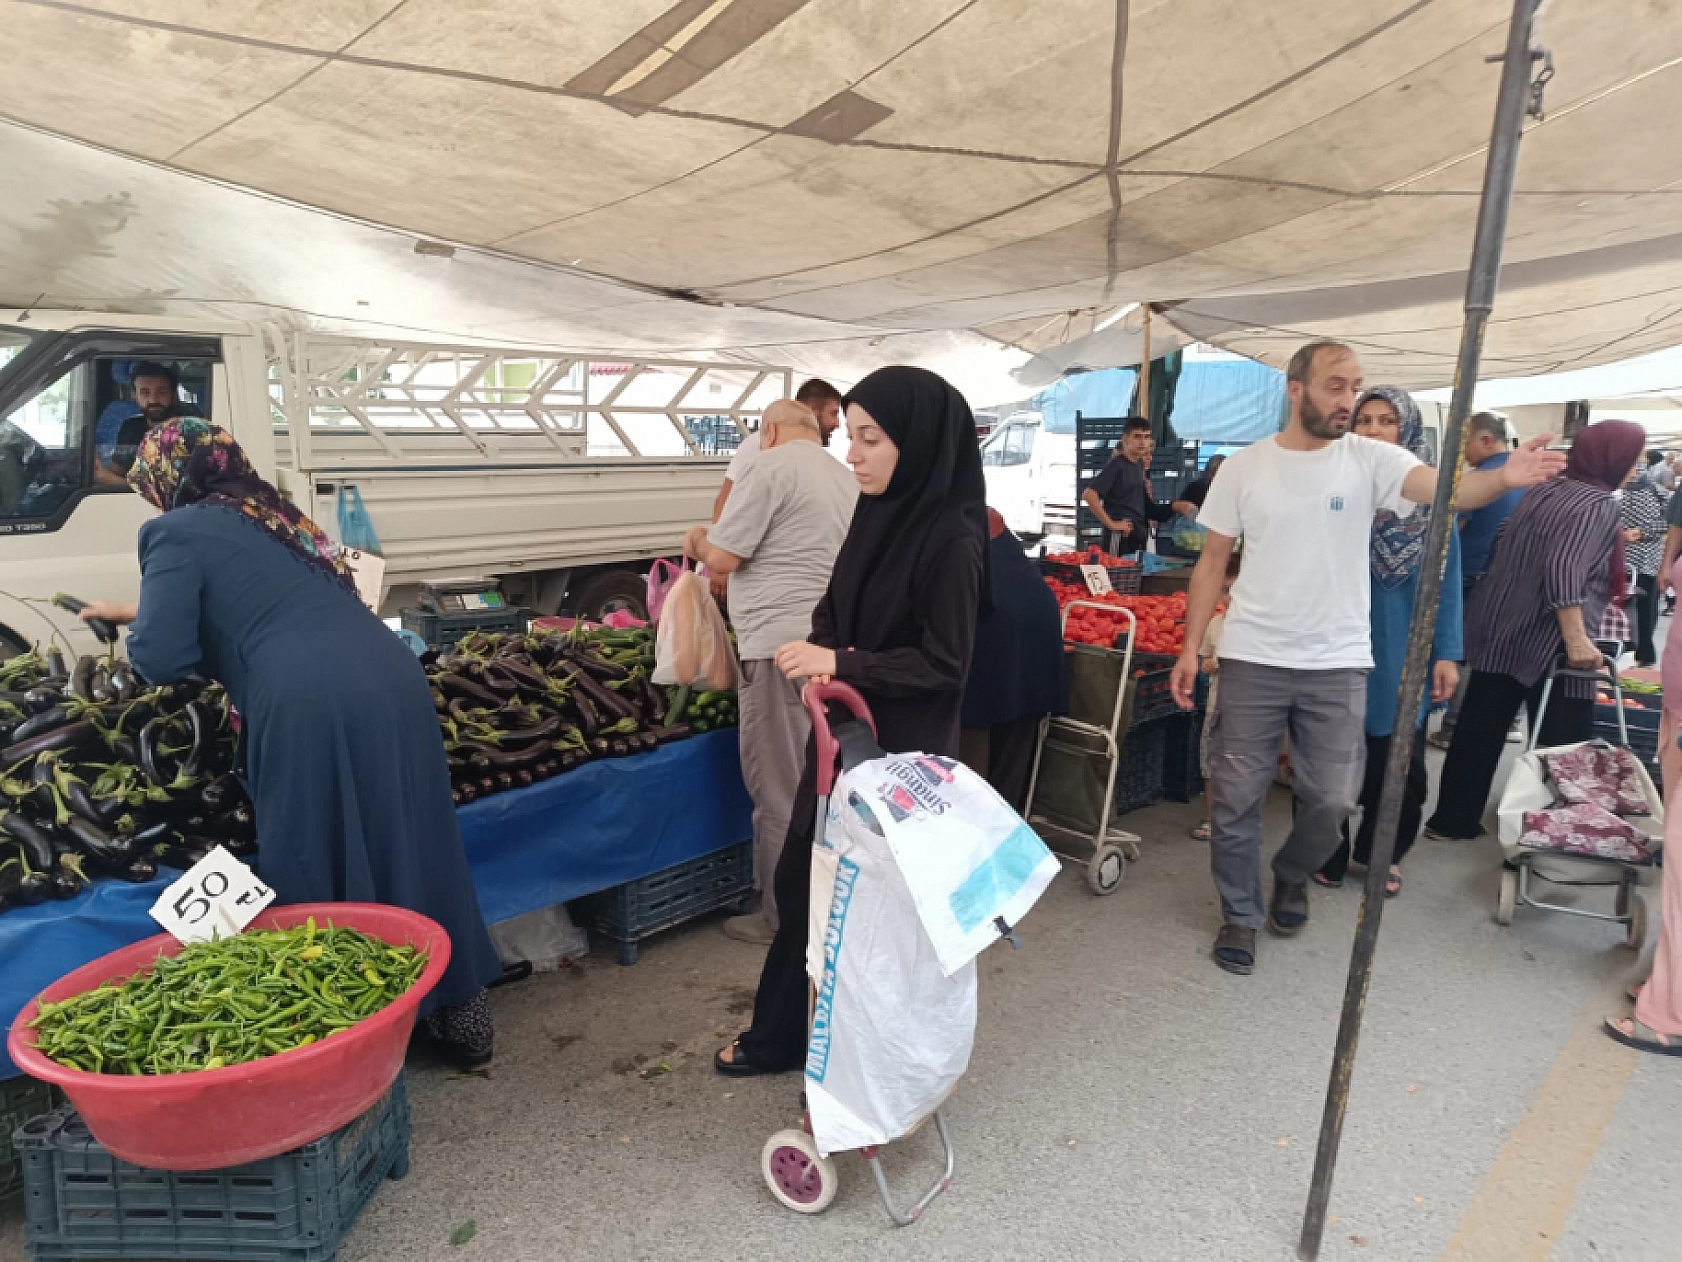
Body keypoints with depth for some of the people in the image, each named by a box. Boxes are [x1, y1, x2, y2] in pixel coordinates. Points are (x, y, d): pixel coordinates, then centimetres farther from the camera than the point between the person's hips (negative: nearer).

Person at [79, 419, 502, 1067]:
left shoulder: (178, 532, 7)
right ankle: (462, 1021, 27)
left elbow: (161, 658, 0)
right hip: (396, 683, 8)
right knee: (414, 857, 16)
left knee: (320, 884, 6)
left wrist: (133, 622, 23)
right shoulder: (276, 517, 29)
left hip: (314, 708, -7)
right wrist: (143, 612, 53)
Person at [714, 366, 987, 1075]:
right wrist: (824, 652, -7)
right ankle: (780, 1036, 35)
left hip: (903, 749, -8)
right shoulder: (875, 512, 4)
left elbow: (944, 662, -18)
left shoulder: (952, 537, -19)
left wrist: (841, 663, -23)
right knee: (803, 880, 16)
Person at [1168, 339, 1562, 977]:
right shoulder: (1243, 468, -1)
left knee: (1332, 799, 7)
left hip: (1338, 664, 0)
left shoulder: (1370, 459, -3)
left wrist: (1504, 477, -43)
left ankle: (1292, 874, 38)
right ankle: (1241, 914, 26)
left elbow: (1446, 487, -21)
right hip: (1252, 659, 0)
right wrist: (1189, 649, 0)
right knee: (1237, 797, 6)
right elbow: (1213, 562, 3)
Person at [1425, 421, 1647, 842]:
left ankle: (1453, 821, 16)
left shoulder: (1544, 489, 13)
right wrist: (1576, 639, -27)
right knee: (1563, 746, 3)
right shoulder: (1599, 502, -11)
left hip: (1498, 632, 8)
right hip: (1546, 642, -8)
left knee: (1478, 732, 10)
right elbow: (1564, 570, -24)